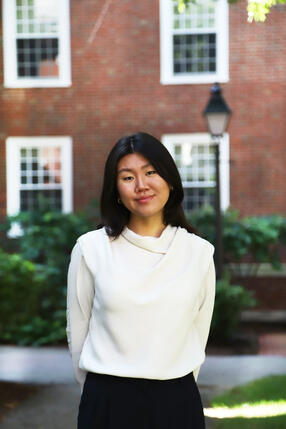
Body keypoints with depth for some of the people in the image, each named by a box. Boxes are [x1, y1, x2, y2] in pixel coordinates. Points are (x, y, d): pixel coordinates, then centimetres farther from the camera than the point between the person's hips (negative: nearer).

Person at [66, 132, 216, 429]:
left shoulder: (199, 253, 1)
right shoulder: (90, 248, -3)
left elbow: (198, 334, 8)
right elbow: (77, 332, 3)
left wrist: (174, 392, 11)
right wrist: (101, 394, 10)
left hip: (177, 403, 1)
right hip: (107, 404, -1)